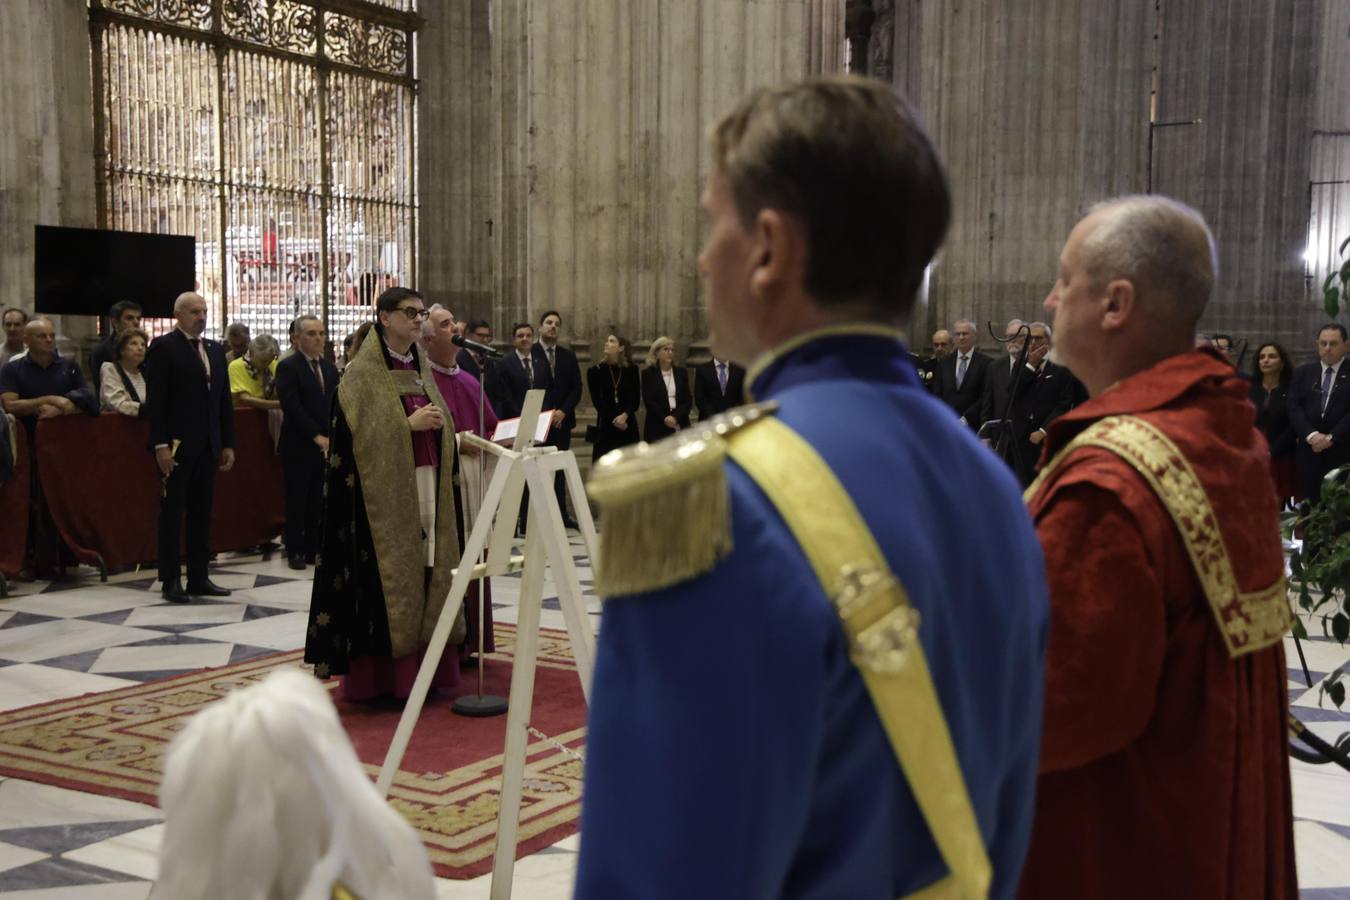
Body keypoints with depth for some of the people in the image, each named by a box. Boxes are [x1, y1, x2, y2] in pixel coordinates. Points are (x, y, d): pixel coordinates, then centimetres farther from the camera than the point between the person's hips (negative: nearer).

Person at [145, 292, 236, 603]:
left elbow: (224, 400, 15)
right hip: (177, 445, -6)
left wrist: (228, 443, 10)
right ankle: (170, 580, 7)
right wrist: (160, 444, -16)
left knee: (202, 512, 9)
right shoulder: (163, 347, -4)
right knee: (172, 512, 1)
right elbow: (155, 400, -10)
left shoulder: (215, 350, 15)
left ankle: (199, 577, 14)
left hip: (208, 446, 6)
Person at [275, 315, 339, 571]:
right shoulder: (288, 367, -6)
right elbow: (292, 407, -13)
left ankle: (314, 549, 11)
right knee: (297, 502, 1)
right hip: (298, 446, -5)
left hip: (326, 445, 5)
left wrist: (331, 437, -3)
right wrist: (316, 436, -14)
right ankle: (295, 551, 9)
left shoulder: (330, 369, 14)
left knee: (318, 502, 5)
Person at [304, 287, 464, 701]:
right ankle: (379, 677, 2)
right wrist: (409, 424, -19)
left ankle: (424, 670, 10)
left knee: (425, 572, 5)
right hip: (383, 490, -7)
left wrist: (441, 427, 2)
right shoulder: (362, 373, -5)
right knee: (387, 578, -5)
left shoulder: (421, 369, 16)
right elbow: (360, 433, -13)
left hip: (428, 485, 7)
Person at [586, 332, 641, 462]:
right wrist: (614, 420, -8)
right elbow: (597, 401, 0)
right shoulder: (595, 371, 3)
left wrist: (625, 415, -13)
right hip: (606, 427, -1)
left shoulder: (631, 370, 6)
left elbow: (636, 399, 3)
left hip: (628, 426, 1)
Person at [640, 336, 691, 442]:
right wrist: (665, 418, -14)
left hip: (680, 425, 2)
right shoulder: (648, 373, 4)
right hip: (657, 427, -2)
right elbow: (648, 401, -3)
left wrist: (676, 417, -10)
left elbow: (688, 400, 6)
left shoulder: (681, 372, 11)